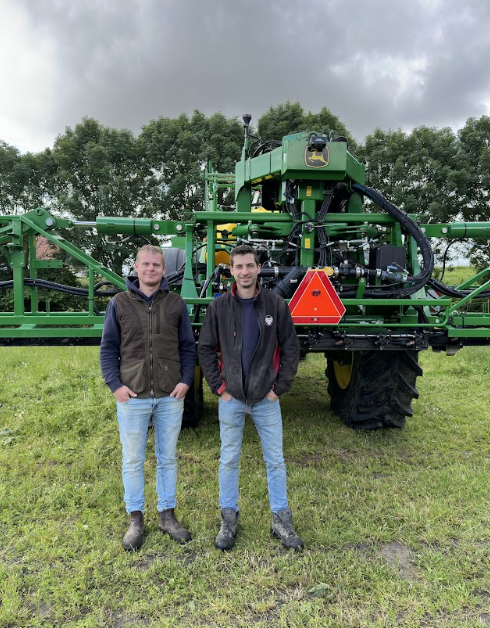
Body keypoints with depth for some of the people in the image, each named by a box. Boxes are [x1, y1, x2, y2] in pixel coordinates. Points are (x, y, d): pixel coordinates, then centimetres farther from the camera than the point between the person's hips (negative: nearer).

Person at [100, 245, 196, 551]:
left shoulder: (176, 303, 3)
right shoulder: (119, 303, 1)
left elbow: (188, 346, 6)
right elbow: (109, 348, 3)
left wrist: (186, 380, -5)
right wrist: (115, 384, -7)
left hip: (171, 397, 1)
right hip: (132, 397, -1)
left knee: (168, 459, 14)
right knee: (133, 461, 10)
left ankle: (168, 515, 30)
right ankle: (136, 520, 27)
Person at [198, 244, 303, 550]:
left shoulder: (276, 304, -4)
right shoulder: (219, 306, -2)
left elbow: (291, 347, -1)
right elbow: (206, 349, 2)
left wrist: (280, 387, -5)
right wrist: (219, 386, -4)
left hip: (266, 398, 0)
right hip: (231, 399, 1)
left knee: (275, 460, 10)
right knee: (229, 461, 13)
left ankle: (281, 520, 26)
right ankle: (229, 518, 30)